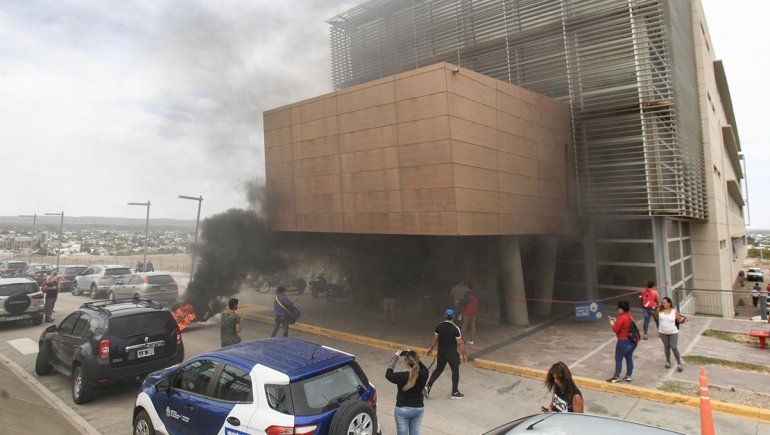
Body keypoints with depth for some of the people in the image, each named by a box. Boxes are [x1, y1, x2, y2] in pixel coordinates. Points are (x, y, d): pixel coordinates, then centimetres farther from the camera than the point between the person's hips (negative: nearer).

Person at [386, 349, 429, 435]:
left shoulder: (401, 377, -25)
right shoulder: (423, 375, -17)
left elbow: (388, 374, -4)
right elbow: (423, 367, 9)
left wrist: (395, 357, 3)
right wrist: (414, 357, 7)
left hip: (402, 410, -4)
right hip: (418, 409, 4)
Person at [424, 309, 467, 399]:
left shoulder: (439, 326, -4)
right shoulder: (455, 328, -16)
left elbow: (435, 339, 4)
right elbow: (460, 343, -13)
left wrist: (431, 348, 18)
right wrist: (464, 354, -3)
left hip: (441, 352, 4)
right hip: (452, 353, -4)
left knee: (438, 370, 17)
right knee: (455, 371, 12)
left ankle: (428, 386, 7)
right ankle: (455, 392, 21)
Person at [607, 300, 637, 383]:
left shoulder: (622, 318, -21)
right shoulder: (629, 316, 6)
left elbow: (616, 329, -17)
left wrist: (612, 324, 0)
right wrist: (616, 321, 14)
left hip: (624, 342, -9)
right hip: (632, 341, 9)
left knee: (618, 360, 1)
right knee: (629, 358, 15)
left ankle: (616, 377, 7)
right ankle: (628, 376, 21)